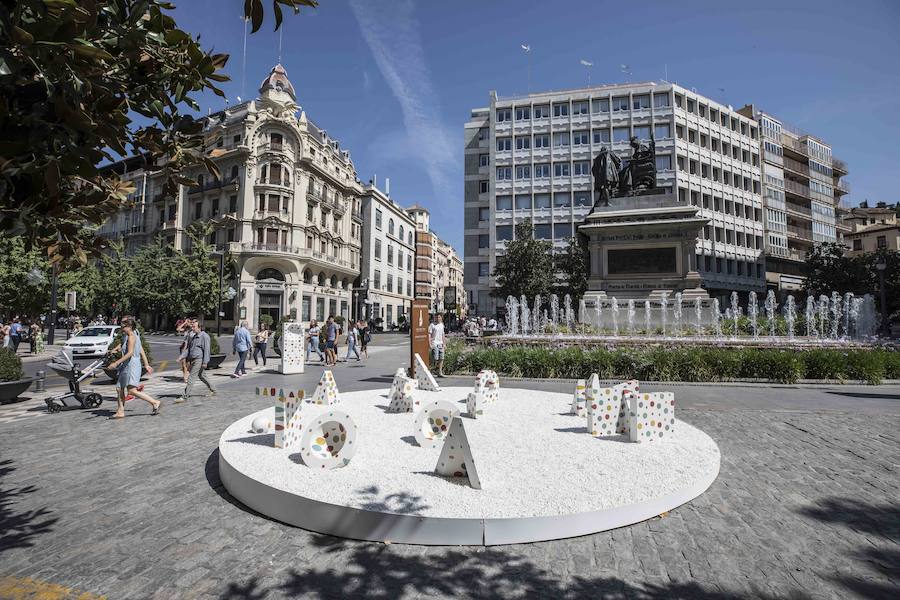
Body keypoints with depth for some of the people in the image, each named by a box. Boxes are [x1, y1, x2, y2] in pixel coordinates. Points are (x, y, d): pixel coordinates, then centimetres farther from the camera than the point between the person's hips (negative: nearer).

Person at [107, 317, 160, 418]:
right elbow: (142, 351, 19)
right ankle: (120, 412, 19)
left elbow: (130, 353, -22)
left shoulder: (131, 337, -12)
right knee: (119, 388, 12)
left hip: (132, 365, -10)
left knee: (131, 390, -15)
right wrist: (146, 364, 20)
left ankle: (155, 403, -14)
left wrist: (116, 363, -25)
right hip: (126, 366, 10)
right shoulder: (133, 336, 17)